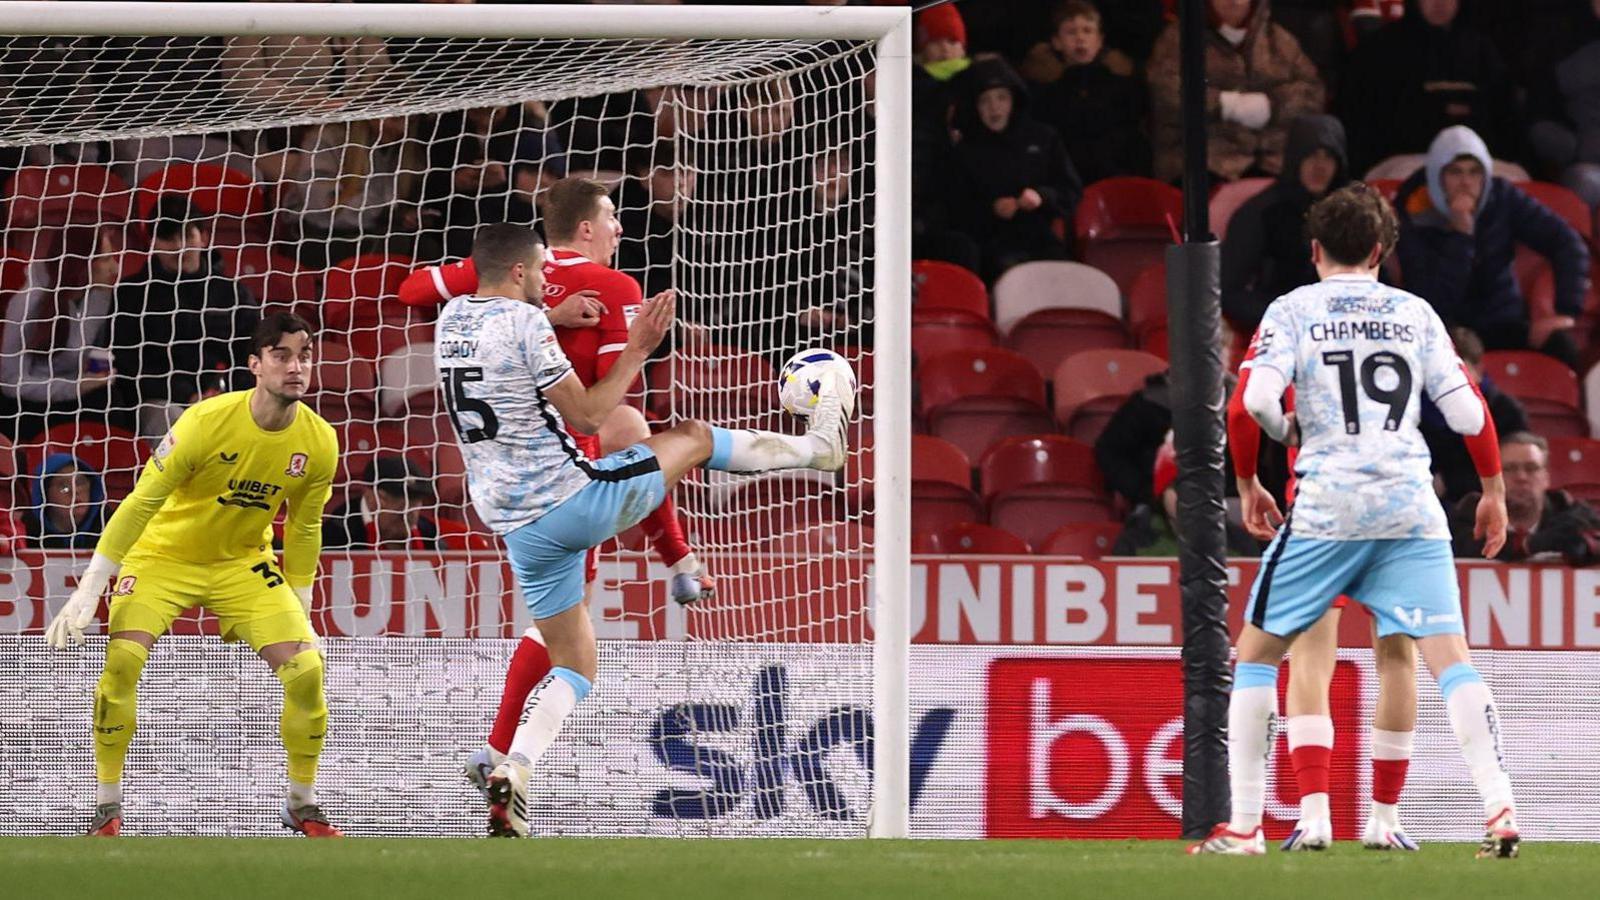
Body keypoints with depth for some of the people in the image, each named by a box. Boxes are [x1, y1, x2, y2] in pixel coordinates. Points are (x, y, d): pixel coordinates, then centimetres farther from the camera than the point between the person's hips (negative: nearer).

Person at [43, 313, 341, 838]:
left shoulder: (319, 443, -12)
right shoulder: (205, 422, -26)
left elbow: (304, 529, 4)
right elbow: (140, 503, -21)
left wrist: (301, 613, 7)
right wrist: (87, 593, -22)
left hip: (244, 563, 3)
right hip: (164, 553, -3)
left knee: (306, 669, -13)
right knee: (121, 659, -25)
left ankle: (302, 805, 9)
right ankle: (107, 808, -10)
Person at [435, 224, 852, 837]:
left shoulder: (452, 320, 8)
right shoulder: (525, 322, -15)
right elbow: (587, 417, -10)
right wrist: (637, 351, -2)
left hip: (517, 527, 7)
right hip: (573, 498, -7)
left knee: (573, 669, 15)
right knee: (694, 437, 15)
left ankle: (512, 772, -5)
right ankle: (819, 444, 36)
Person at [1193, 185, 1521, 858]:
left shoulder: (1293, 310, 4)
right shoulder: (1415, 313, 12)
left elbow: (1255, 403, -9)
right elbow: (1469, 412, 8)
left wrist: (1249, 486, 6)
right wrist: (1493, 489, 22)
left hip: (1326, 507, -2)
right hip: (1411, 510, 2)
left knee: (1256, 653, 10)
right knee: (1449, 656, -2)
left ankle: (1244, 827, 8)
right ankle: (1500, 811, -16)